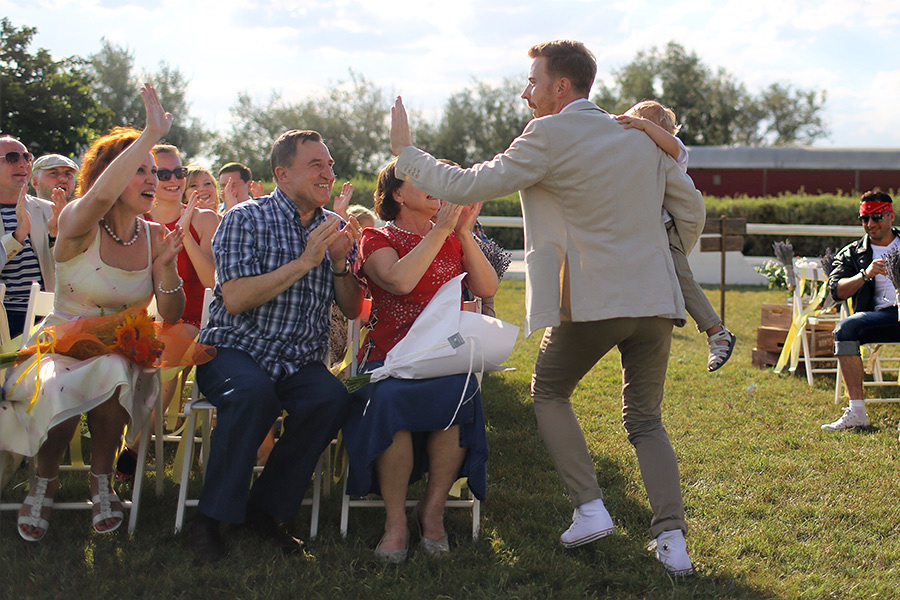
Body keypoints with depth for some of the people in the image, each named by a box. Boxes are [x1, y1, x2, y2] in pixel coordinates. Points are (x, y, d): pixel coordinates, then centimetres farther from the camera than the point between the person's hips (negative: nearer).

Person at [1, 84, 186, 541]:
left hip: (122, 353, 2)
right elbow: (100, 195, -36)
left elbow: (171, 317, 3)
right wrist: (152, 133, -38)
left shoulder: (154, 237, 3)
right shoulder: (78, 224, -9)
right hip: (62, 345, -2)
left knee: (108, 377, -33)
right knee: (58, 389, -35)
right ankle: (45, 481, -5)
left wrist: (165, 266, -16)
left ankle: (101, 480, -10)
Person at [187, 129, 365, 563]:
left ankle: (265, 508, -13)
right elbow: (234, 300, -14)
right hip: (235, 350, -4)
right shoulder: (246, 218, -3)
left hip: (301, 361, 4)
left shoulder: (335, 228, 12)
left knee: (332, 398, -29)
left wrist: (341, 263, -7)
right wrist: (304, 262, -17)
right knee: (254, 392, -37)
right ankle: (211, 517, -22)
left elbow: (352, 310, 12)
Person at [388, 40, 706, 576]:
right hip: (655, 301, 5)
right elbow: (692, 209, 18)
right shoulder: (643, 135, 12)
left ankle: (590, 507, 8)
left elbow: (468, 187, -6)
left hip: (590, 303, -5)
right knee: (646, 421, 15)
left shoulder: (549, 136, -7)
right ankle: (673, 541, 3)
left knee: (549, 392, 19)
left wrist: (405, 151, 6)